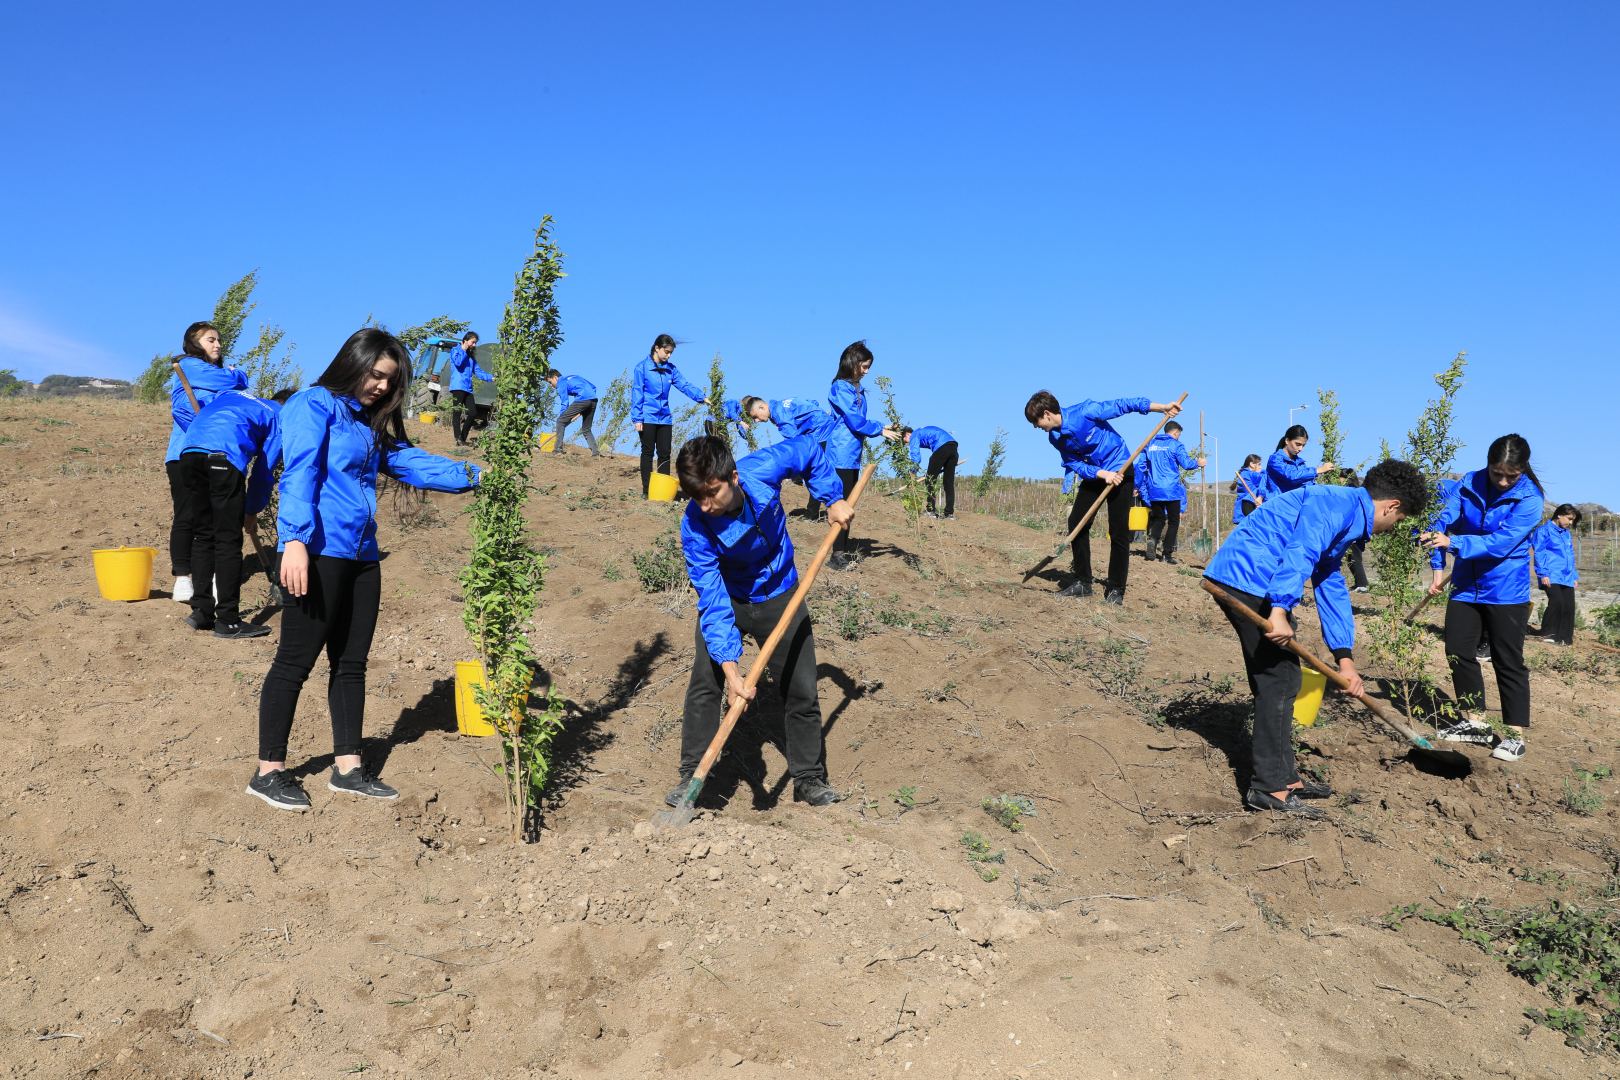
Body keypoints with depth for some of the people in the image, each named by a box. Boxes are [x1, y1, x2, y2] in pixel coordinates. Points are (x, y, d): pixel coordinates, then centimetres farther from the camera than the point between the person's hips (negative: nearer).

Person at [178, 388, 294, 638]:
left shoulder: (233, 394, 34)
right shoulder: (280, 418, 19)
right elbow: (264, 470, 18)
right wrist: (252, 511, 29)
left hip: (189, 452, 6)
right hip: (224, 457, -6)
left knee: (203, 536, 15)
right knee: (228, 541, 1)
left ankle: (201, 613, 20)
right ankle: (228, 622, 4)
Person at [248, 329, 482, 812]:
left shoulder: (372, 424, 20)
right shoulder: (314, 405, -4)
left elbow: (412, 461, 14)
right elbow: (299, 474, -15)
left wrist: (470, 475, 1)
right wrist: (295, 539, -25)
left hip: (361, 555, 8)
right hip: (317, 553, -8)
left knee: (351, 662, 11)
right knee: (295, 660, -2)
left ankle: (347, 767, 20)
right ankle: (268, 772, 8)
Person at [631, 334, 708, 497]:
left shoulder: (671, 369, 7)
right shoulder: (642, 368, -6)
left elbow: (684, 385, -1)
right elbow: (636, 394, -7)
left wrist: (701, 397, -17)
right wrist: (637, 418, -10)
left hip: (665, 418, 4)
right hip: (648, 418, -4)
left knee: (665, 453, 7)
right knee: (647, 453, 3)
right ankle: (646, 490, 9)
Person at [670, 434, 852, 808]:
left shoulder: (762, 468, -29)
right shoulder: (695, 527, -31)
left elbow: (809, 449, -6)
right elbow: (713, 601, -33)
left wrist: (833, 499, -14)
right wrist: (730, 667, -41)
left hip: (779, 597, 2)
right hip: (726, 599, -2)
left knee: (801, 690, 4)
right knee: (704, 683, -15)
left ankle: (809, 780, 20)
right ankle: (691, 777, 0)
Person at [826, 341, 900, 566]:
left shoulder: (857, 389, 16)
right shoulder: (841, 388, -11)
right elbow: (854, 419, -16)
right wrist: (880, 430, -9)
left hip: (853, 454, 9)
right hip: (842, 454, -9)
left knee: (848, 503, 12)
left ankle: (844, 548, 19)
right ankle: (837, 555, -7)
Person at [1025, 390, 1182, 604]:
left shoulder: (1085, 411, -24)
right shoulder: (1055, 438, -4)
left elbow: (1123, 405, -19)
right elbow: (1075, 464, -6)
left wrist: (1162, 408, -19)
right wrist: (1103, 475, -24)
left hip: (1120, 470, -7)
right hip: (1094, 474, 7)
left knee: (1118, 532, -8)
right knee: (1076, 523, -2)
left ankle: (1116, 589, -2)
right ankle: (1082, 582, 7)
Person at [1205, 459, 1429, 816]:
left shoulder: (1346, 520, 25)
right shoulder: (1339, 503, -7)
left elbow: (1332, 589, 28)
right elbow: (1299, 552, -23)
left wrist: (1345, 658, 26)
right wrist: (1280, 609, -32)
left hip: (1248, 583, 11)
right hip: (1249, 580, -11)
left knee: (1275, 679, 16)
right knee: (1281, 679, -7)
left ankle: (1283, 775, 25)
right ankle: (1270, 788, -2)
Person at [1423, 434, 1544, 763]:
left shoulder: (1529, 499, -16)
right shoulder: (1468, 484, -5)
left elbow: (1501, 542, -27)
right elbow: (1443, 520, -10)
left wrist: (1454, 544, -38)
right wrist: (1438, 566, -22)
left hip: (1506, 592, -5)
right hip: (1466, 586, 5)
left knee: (1508, 661, 1)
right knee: (1458, 652, 9)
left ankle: (1516, 735, 8)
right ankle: (1474, 722, 23)